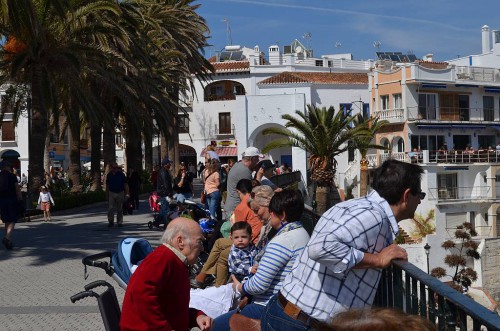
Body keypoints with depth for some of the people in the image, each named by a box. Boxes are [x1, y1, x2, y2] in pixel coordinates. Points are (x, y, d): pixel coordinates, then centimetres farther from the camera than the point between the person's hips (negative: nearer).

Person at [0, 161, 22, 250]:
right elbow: (17, 189, -8)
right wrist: (20, 199, -1)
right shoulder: (12, 176, -5)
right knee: (12, 221, -4)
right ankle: (7, 237, -25)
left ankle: (9, 241, 15)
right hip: (12, 199, -4)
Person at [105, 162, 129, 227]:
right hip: (111, 193, 1)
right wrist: (107, 195, 10)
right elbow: (107, 185, 11)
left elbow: (125, 184, -1)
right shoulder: (109, 175, 4)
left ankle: (120, 222, 17)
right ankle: (111, 222, -3)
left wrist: (127, 193, -9)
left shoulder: (121, 174, -2)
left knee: (120, 209, 8)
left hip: (120, 193, -1)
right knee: (110, 208, -9)